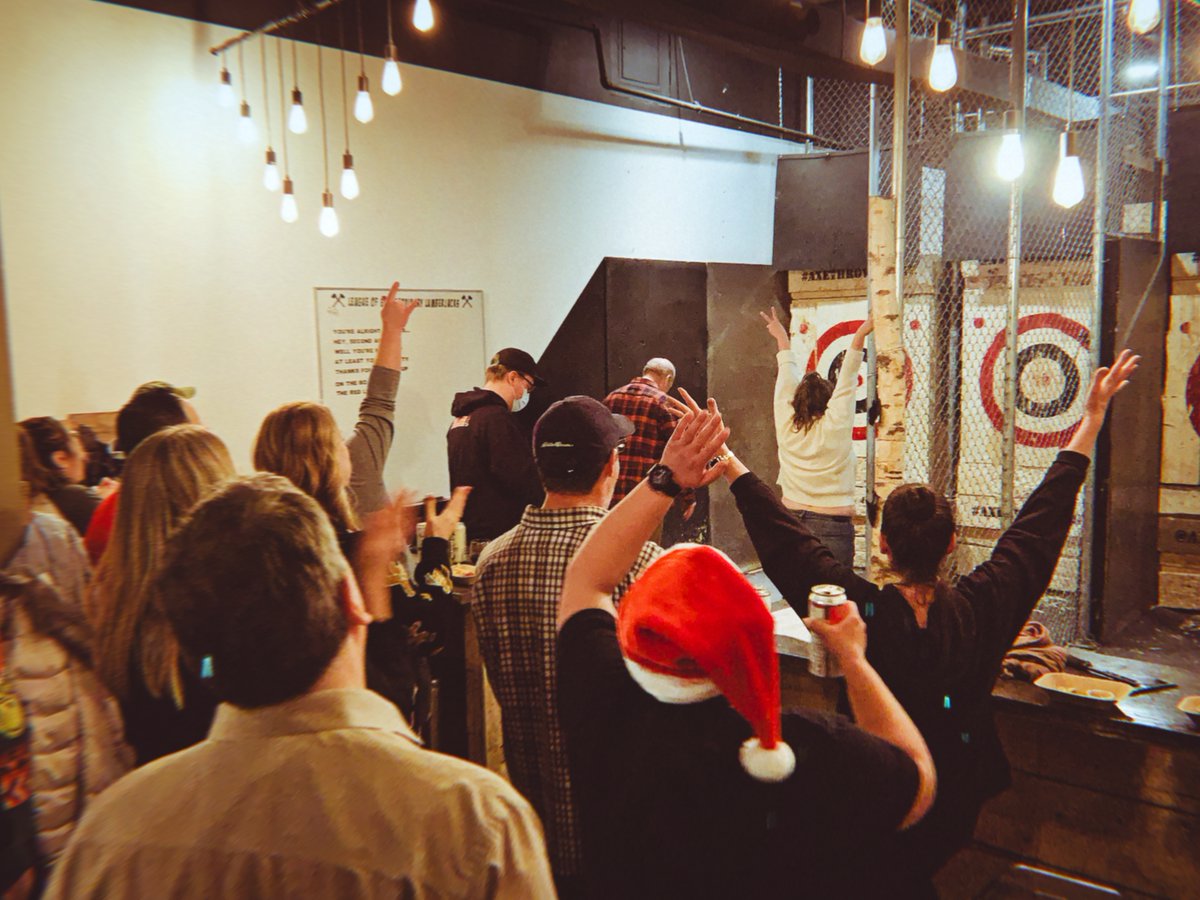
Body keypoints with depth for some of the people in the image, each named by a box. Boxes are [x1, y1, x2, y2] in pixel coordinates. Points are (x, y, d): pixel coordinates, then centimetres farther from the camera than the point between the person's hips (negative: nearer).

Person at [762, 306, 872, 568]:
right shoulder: (835, 427, -7)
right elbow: (847, 379, -2)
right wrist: (860, 335, 2)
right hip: (833, 527, -4)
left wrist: (782, 339, 28)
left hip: (791, 523, 4)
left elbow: (787, 379, 14)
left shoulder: (786, 427, 3)